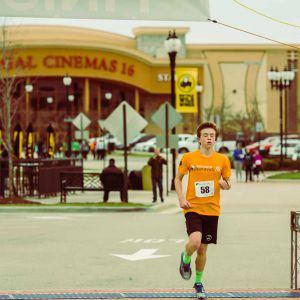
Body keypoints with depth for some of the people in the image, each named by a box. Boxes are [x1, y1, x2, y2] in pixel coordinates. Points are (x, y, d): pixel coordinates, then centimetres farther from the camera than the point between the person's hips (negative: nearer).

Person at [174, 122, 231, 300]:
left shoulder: (223, 160, 2)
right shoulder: (188, 158, -2)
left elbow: (227, 183, 13)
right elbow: (178, 179, 10)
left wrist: (225, 184, -12)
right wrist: (181, 198, -4)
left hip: (212, 210, 2)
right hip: (193, 208, -2)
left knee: (203, 249, 8)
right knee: (195, 241, -25)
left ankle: (198, 282, 30)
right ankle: (186, 259, 10)